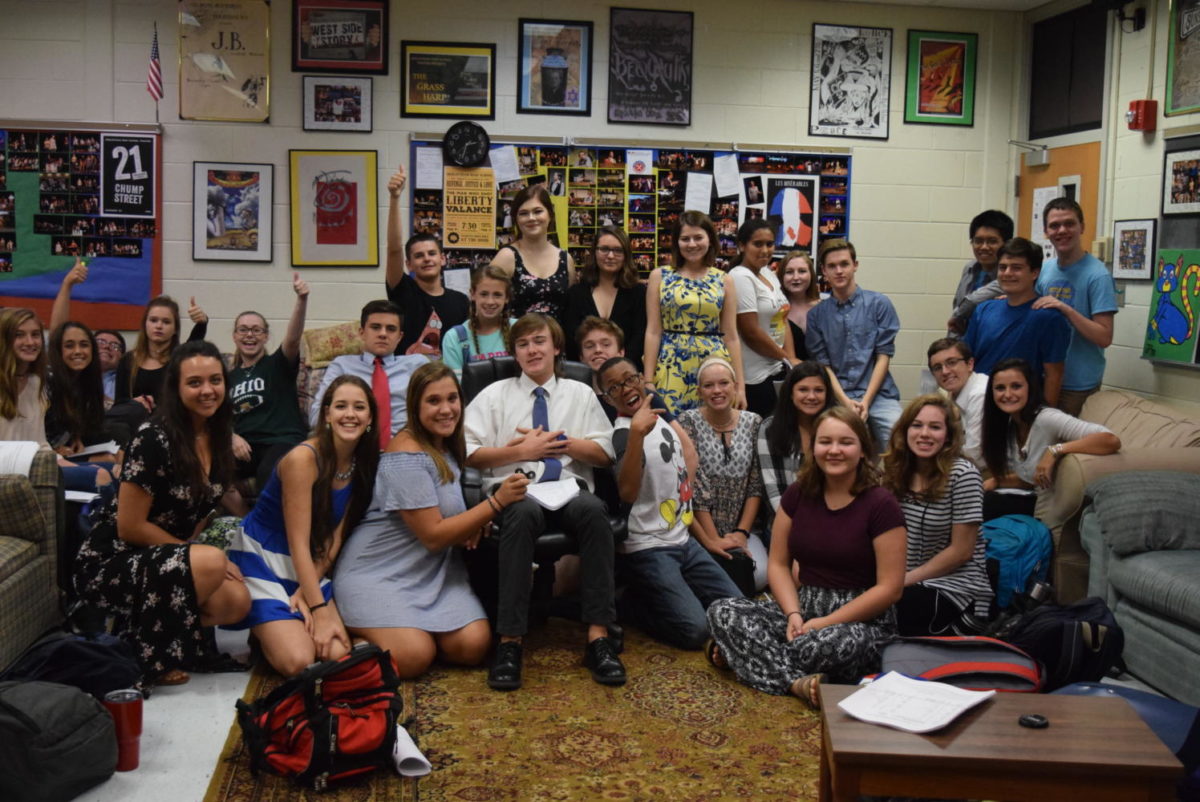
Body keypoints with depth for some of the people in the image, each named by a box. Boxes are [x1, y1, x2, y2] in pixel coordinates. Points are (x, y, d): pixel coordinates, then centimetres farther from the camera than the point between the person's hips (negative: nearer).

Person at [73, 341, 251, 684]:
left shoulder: (217, 438, 1)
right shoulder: (153, 439, -21)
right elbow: (130, 527, -19)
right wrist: (202, 556, -14)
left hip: (163, 559, 7)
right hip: (109, 564, -7)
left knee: (237, 603, -16)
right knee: (211, 563, -31)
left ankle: (139, 625, 5)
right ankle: (146, 652, -10)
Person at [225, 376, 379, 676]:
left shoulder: (365, 463, -2)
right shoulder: (303, 458, -21)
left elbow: (336, 536, -2)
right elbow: (298, 543, -21)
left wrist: (308, 591, -15)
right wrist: (321, 611, -25)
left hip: (311, 568, 6)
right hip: (261, 559, -6)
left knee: (340, 654, -15)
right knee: (298, 661, -22)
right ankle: (265, 631, 10)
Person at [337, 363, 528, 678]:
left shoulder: (448, 445, 7)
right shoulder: (407, 455, -19)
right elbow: (433, 535, -19)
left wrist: (476, 521, -4)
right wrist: (496, 502, -22)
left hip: (434, 570, 7)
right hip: (378, 573, -7)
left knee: (473, 646, -15)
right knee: (413, 658, -24)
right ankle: (353, 628, 4)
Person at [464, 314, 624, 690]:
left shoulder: (581, 393, 23)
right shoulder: (495, 395, 19)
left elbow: (604, 454, 14)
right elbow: (471, 454, 9)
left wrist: (556, 442, 2)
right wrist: (522, 451, -1)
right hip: (515, 487, -1)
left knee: (593, 509, -36)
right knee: (525, 513, -40)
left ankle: (598, 636, -36)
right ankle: (510, 641, -39)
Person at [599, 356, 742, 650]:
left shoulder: (658, 419, 9)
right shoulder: (622, 434, -18)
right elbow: (627, 492, -38)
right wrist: (636, 432, -45)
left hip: (683, 540, 8)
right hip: (648, 550, -8)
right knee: (694, 629, -19)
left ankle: (656, 597, 15)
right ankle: (627, 603, 3)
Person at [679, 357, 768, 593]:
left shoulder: (753, 423, 6)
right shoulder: (689, 422, -5)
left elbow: (756, 485, 5)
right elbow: (693, 487, -11)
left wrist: (742, 532, -6)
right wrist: (713, 540, -16)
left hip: (739, 531, 4)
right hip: (700, 530, -4)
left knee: (760, 574, -22)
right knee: (737, 568, -30)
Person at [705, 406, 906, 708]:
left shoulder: (880, 505, -9)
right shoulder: (798, 494, 5)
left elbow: (890, 589, -11)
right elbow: (778, 564, 8)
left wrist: (824, 623, -16)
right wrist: (793, 614, -12)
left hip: (864, 618, -5)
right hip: (804, 606, 5)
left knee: (824, 645, -40)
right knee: (722, 611, -18)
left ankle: (746, 652, -11)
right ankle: (799, 683, -29)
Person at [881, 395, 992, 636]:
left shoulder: (963, 475, -11)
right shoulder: (897, 471, 7)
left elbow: (961, 551, -12)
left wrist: (904, 579, -12)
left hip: (956, 589, -6)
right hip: (910, 584, 6)